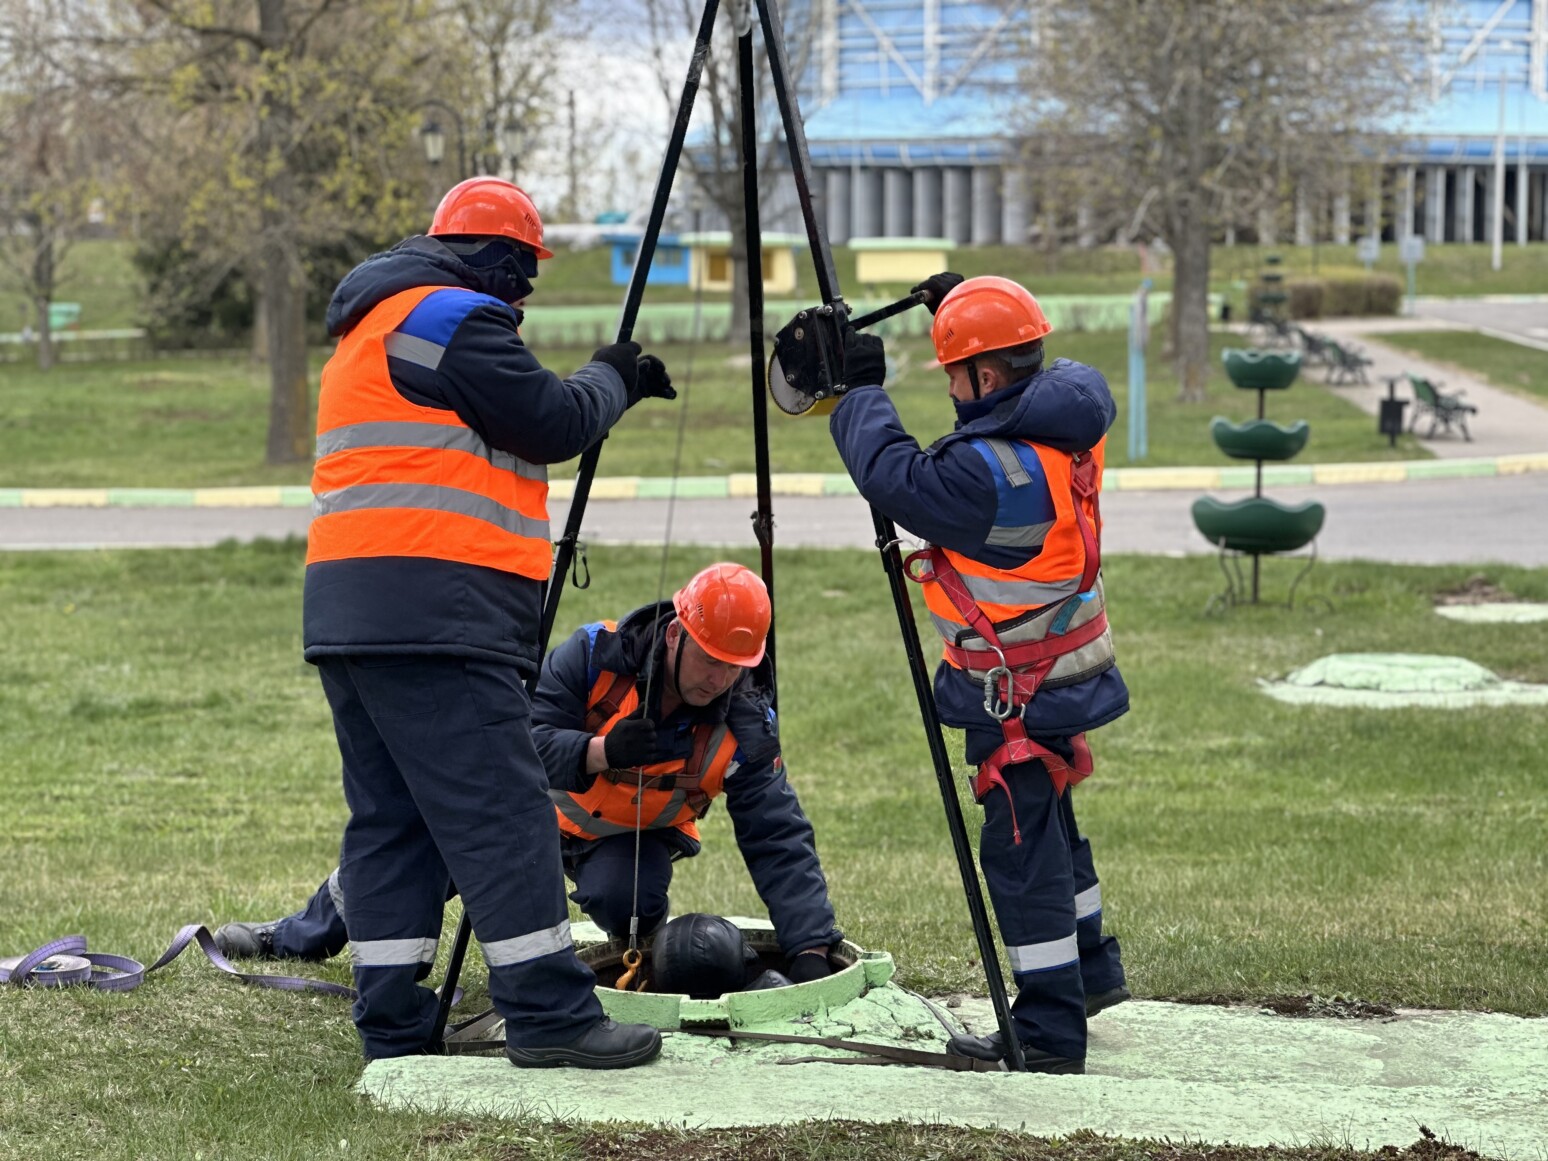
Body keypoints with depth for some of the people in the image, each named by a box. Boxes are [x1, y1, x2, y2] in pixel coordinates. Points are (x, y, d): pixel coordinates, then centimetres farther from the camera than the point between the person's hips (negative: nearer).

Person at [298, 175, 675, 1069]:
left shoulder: (370, 327, 26)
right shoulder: (454, 317, -6)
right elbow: (552, 424, -9)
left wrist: (614, 389, 24)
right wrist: (610, 379, 9)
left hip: (349, 610, 10)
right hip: (433, 605, -10)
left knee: (392, 819, 9)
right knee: (501, 813, -10)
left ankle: (394, 1024, 9)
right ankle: (551, 1016, -11)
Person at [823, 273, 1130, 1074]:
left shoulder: (989, 469, -28)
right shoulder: (1070, 426, -1)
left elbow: (892, 475, -20)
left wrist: (861, 389, -6)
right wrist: (963, 307, 16)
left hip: (1017, 694, -9)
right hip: (1068, 671, 9)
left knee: (1021, 850, -3)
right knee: (1049, 825, 25)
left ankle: (1049, 1030, 1)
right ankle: (1091, 969, 41)